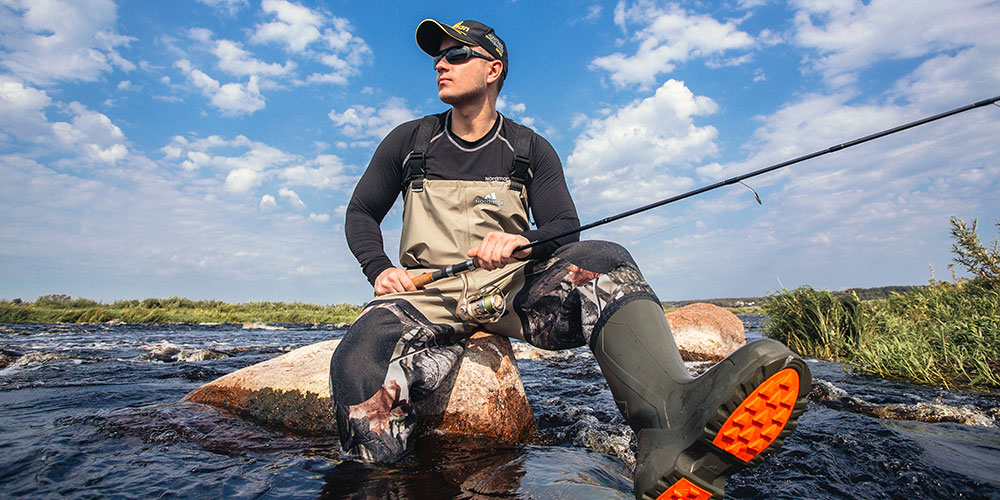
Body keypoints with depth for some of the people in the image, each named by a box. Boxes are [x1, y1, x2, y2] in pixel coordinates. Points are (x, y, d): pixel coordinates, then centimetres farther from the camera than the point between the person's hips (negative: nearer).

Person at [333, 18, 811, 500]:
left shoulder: (530, 150, 11)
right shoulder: (408, 141, 14)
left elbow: (564, 226, 4)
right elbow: (360, 213, 18)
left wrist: (521, 242, -19)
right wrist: (379, 269, -2)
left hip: (513, 288, 1)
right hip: (430, 295, 0)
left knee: (603, 259, -34)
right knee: (357, 360, -37)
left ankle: (671, 415, -56)